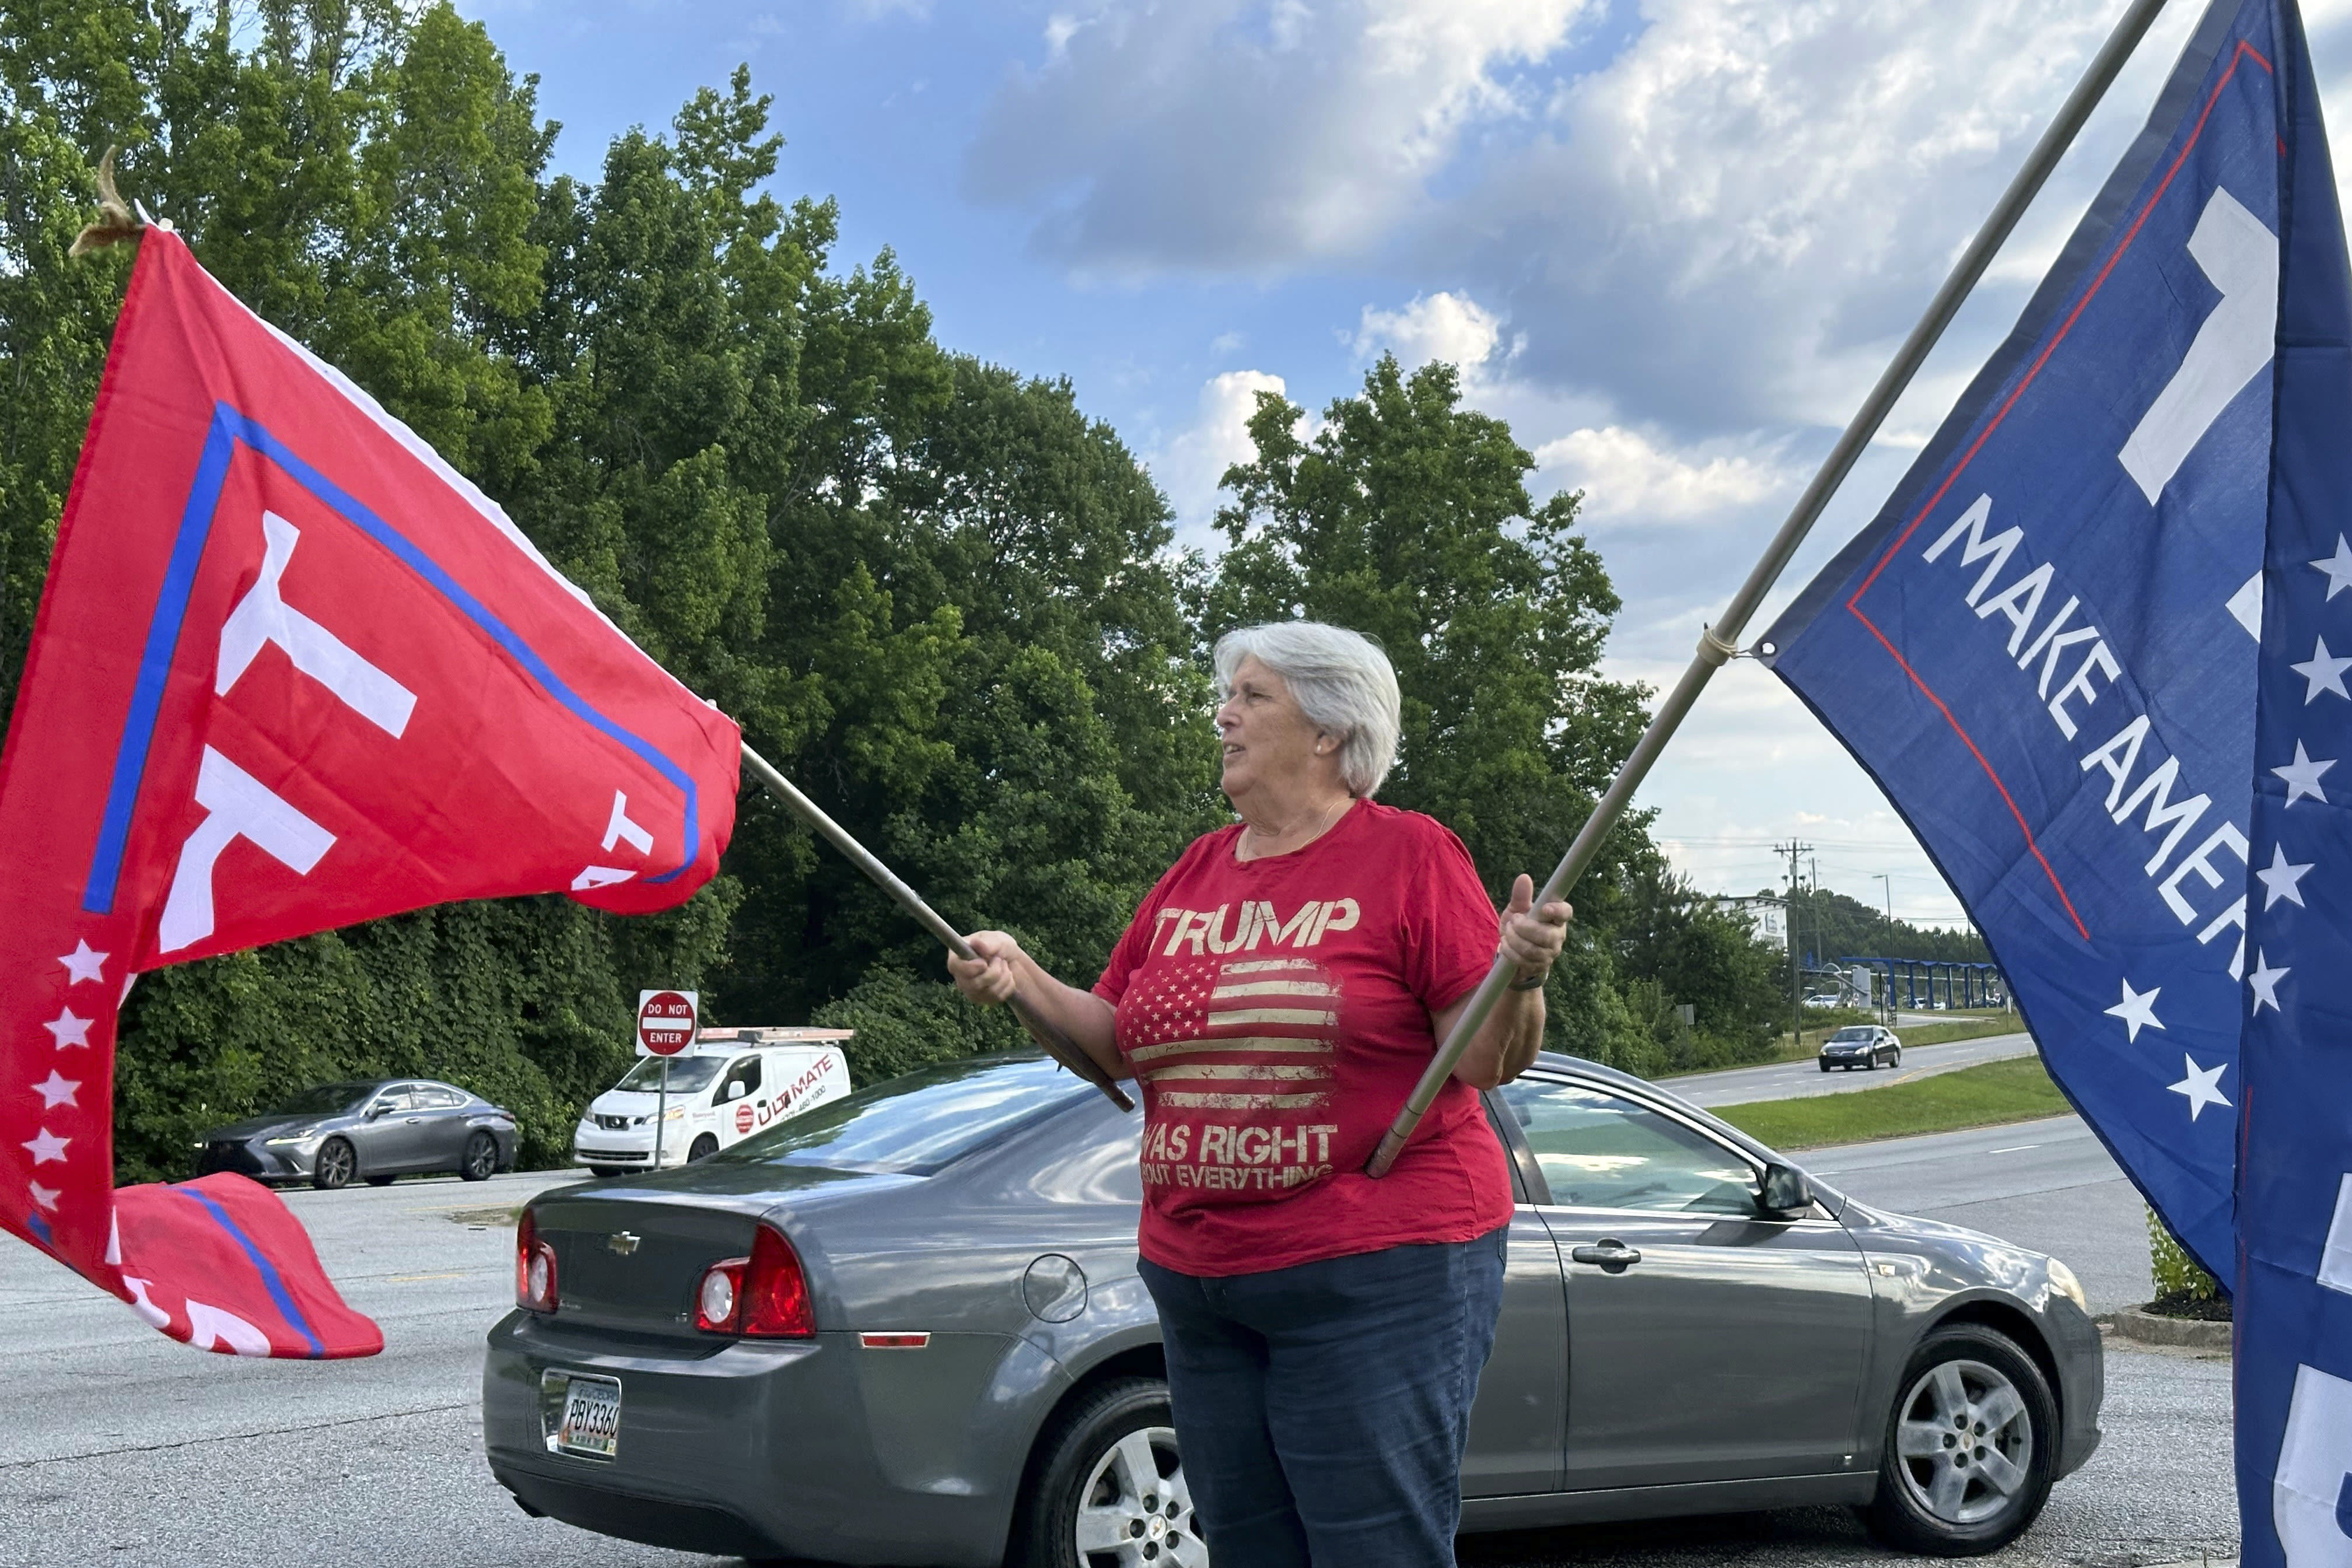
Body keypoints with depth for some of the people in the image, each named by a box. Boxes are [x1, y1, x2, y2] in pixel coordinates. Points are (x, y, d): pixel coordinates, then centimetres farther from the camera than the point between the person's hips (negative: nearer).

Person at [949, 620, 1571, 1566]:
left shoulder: (1408, 855, -5)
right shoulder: (1195, 874, 12)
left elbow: (1487, 1063, -8)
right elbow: (1121, 1043, 17)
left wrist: (1518, 980, -28)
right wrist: (1022, 981, 2)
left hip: (1374, 1276, -6)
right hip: (1201, 1287, 7)